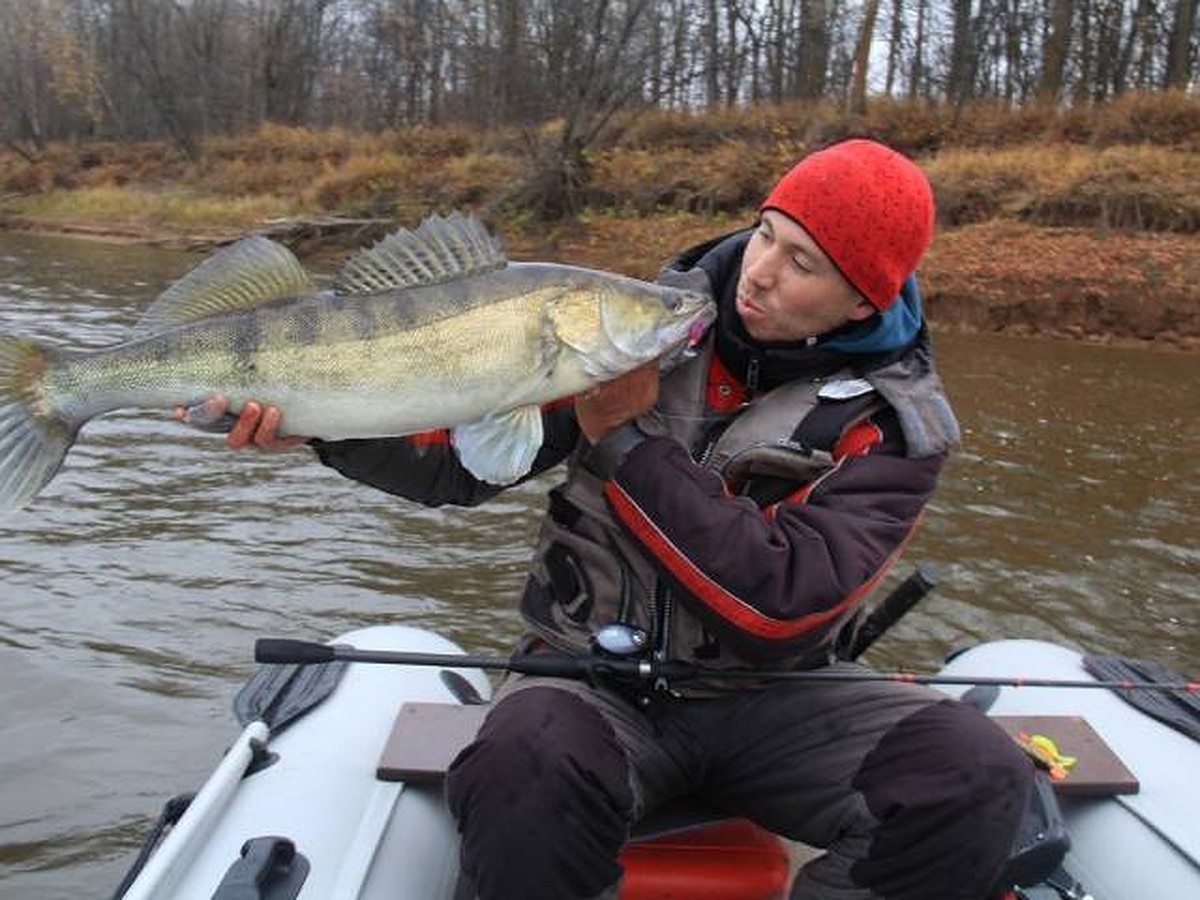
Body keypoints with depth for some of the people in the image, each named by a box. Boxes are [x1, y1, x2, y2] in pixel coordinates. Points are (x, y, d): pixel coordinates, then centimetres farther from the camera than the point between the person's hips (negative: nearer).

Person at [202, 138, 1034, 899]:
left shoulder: (894, 423, -7)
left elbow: (779, 601, -20)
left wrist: (626, 441, -22)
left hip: (771, 695, 1)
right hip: (593, 674, 0)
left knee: (976, 779, -25)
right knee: (521, 773, -34)